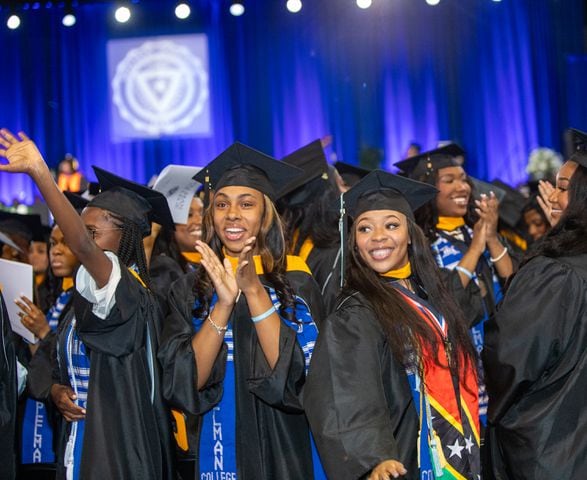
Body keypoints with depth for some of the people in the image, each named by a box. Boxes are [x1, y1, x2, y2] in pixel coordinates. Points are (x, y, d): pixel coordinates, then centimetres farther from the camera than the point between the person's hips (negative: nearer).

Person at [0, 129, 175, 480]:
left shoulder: (127, 290, -16)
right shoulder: (84, 299, 12)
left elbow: (82, 246, -35)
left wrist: (38, 172, -43)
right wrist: (58, 392, -3)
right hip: (80, 445, 9)